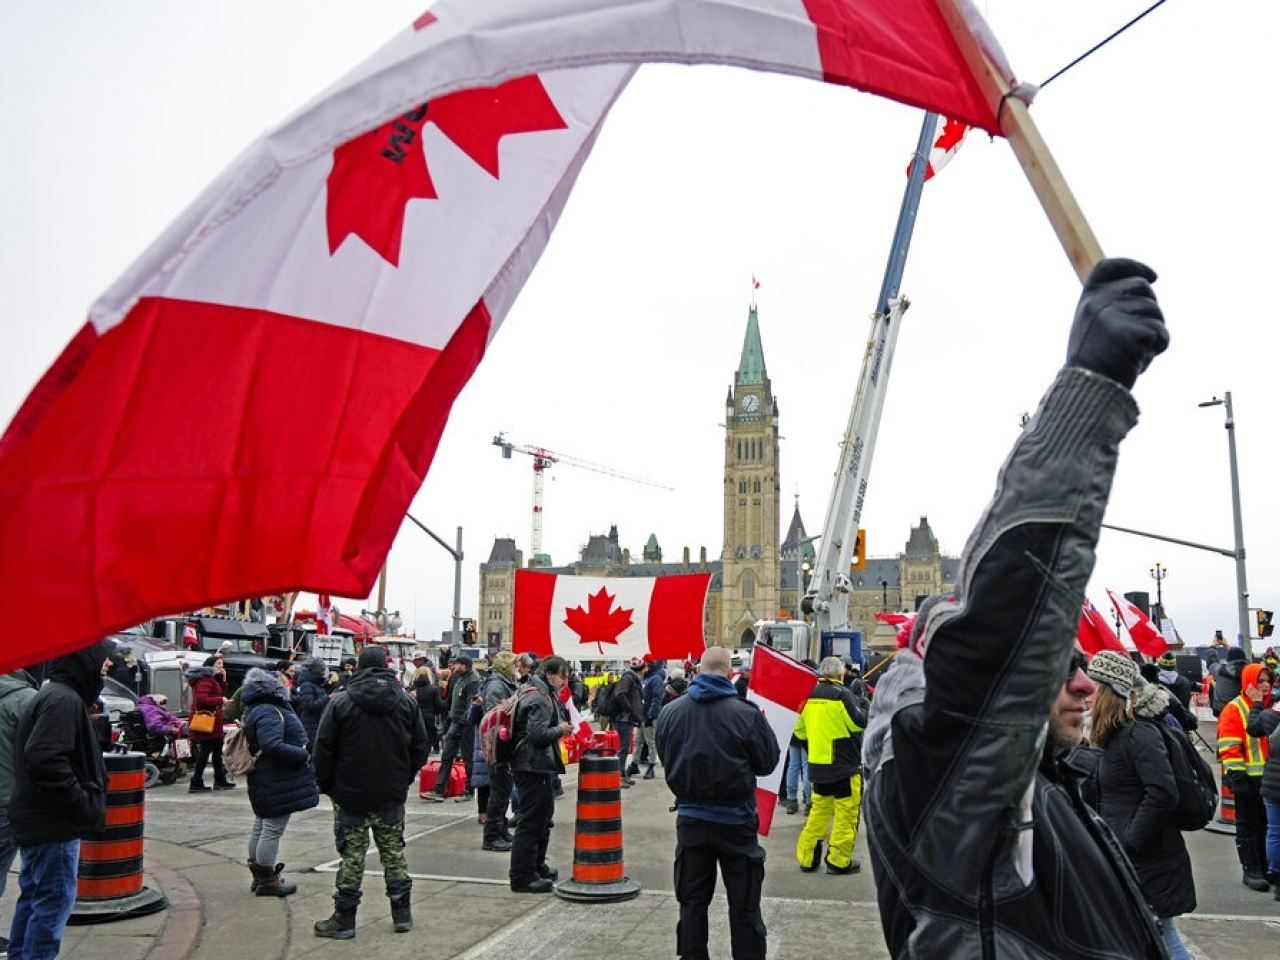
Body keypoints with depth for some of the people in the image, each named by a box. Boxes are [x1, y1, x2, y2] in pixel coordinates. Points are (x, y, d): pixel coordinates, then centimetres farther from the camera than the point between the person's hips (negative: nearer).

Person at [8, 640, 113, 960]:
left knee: (33, 898, 18)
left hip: (37, 820, 10)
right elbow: (46, 762, -28)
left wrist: (89, 803, 13)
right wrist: (85, 806, -20)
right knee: (54, 901, -4)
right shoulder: (64, 700, -19)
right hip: (53, 824, -10)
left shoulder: (53, 695, 15)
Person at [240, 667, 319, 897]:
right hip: (278, 783, -11)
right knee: (273, 829, -1)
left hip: (264, 781, 11)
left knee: (261, 826, 20)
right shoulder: (268, 713, -23)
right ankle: (267, 881, 9)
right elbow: (273, 746, -34)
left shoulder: (256, 709, 12)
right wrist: (303, 755, -23)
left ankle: (259, 875, 33)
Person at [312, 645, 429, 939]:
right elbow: (420, 747, 4)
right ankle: (402, 914, 18)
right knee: (393, 851, 12)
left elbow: (323, 750, -7)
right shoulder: (407, 702, 0)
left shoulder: (341, 702, -10)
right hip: (392, 795, 3)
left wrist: (326, 785, 5)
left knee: (352, 856, 4)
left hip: (350, 794, -3)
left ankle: (344, 919, 12)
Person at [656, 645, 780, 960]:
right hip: (735, 819, -3)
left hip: (690, 818, 3)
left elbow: (665, 760, 6)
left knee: (692, 901, 15)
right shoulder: (746, 713, -17)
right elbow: (768, 762, -6)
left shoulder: (669, 712, -7)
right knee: (744, 905, 9)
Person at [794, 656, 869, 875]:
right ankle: (839, 860, 6)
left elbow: (800, 731, 10)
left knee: (819, 808, 16)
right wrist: (864, 704, 3)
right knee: (846, 812, 3)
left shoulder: (809, 694, 6)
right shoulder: (842, 693, -12)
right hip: (843, 764, -6)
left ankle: (807, 857, 17)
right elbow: (859, 722, -14)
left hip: (817, 764, 6)